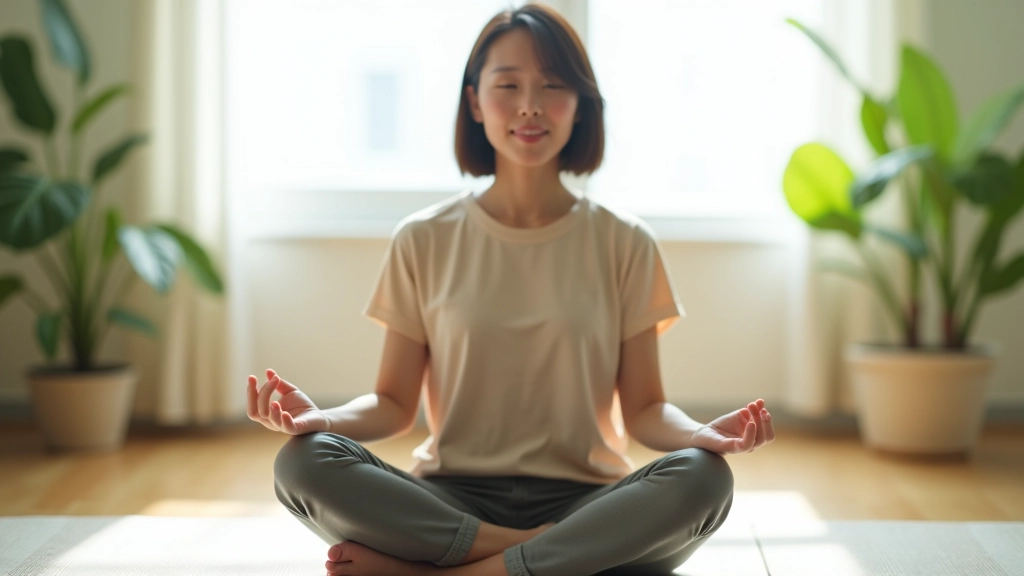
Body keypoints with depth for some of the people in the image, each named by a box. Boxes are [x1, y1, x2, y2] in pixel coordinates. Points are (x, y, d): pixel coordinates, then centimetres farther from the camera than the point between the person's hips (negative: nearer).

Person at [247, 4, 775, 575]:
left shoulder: (624, 243, 6)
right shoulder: (424, 241, 6)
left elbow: (645, 409, 4)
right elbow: (395, 404, 5)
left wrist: (701, 433, -19)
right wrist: (320, 417, -16)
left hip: (583, 502, 1)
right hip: (451, 502, 0)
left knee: (702, 479, -31)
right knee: (304, 463, -26)